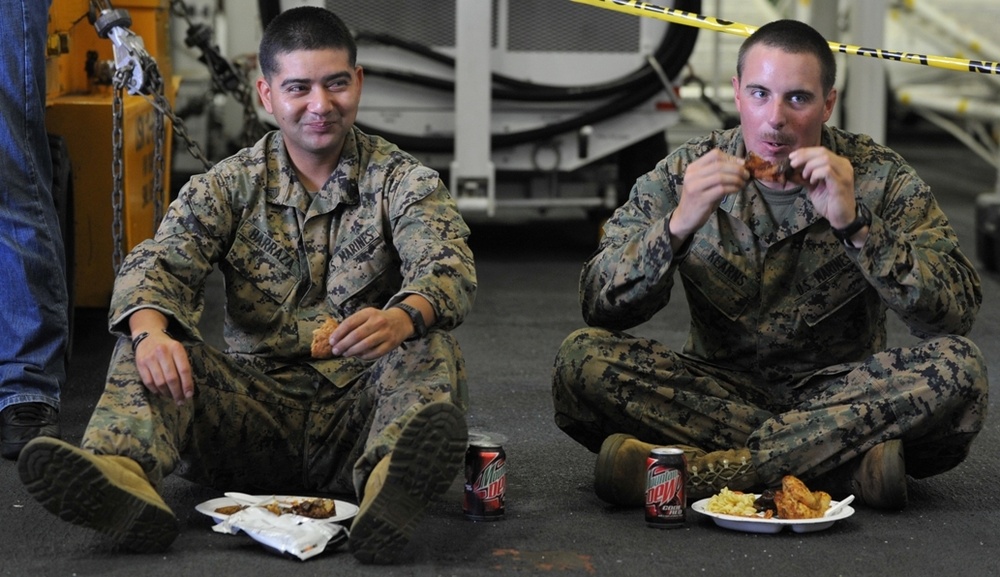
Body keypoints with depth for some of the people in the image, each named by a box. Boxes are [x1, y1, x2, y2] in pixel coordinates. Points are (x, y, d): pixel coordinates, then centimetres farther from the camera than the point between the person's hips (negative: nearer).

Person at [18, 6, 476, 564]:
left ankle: (395, 481, -65)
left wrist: (401, 319, -40)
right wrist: (150, 332, -33)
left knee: (433, 351, -31)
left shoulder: (403, 181, 4)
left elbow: (449, 267, -14)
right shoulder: (229, 186, 9)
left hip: (360, 405, -1)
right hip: (259, 402, 2)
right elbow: (161, 263, -7)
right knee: (146, 355, -21)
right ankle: (121, 474, -53)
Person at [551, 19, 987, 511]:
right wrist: (678, 226, -27)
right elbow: (600, 308, -11)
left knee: (958, 366, -28)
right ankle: (847, 466, -29)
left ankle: (697, 469, -33)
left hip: (839, 391, 0)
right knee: (582, 358, -24)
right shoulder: (683, 173, -3)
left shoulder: (878, 177, -5)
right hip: (718, 390, 1)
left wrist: (855, 224, -28)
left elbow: (958, 313, -17)